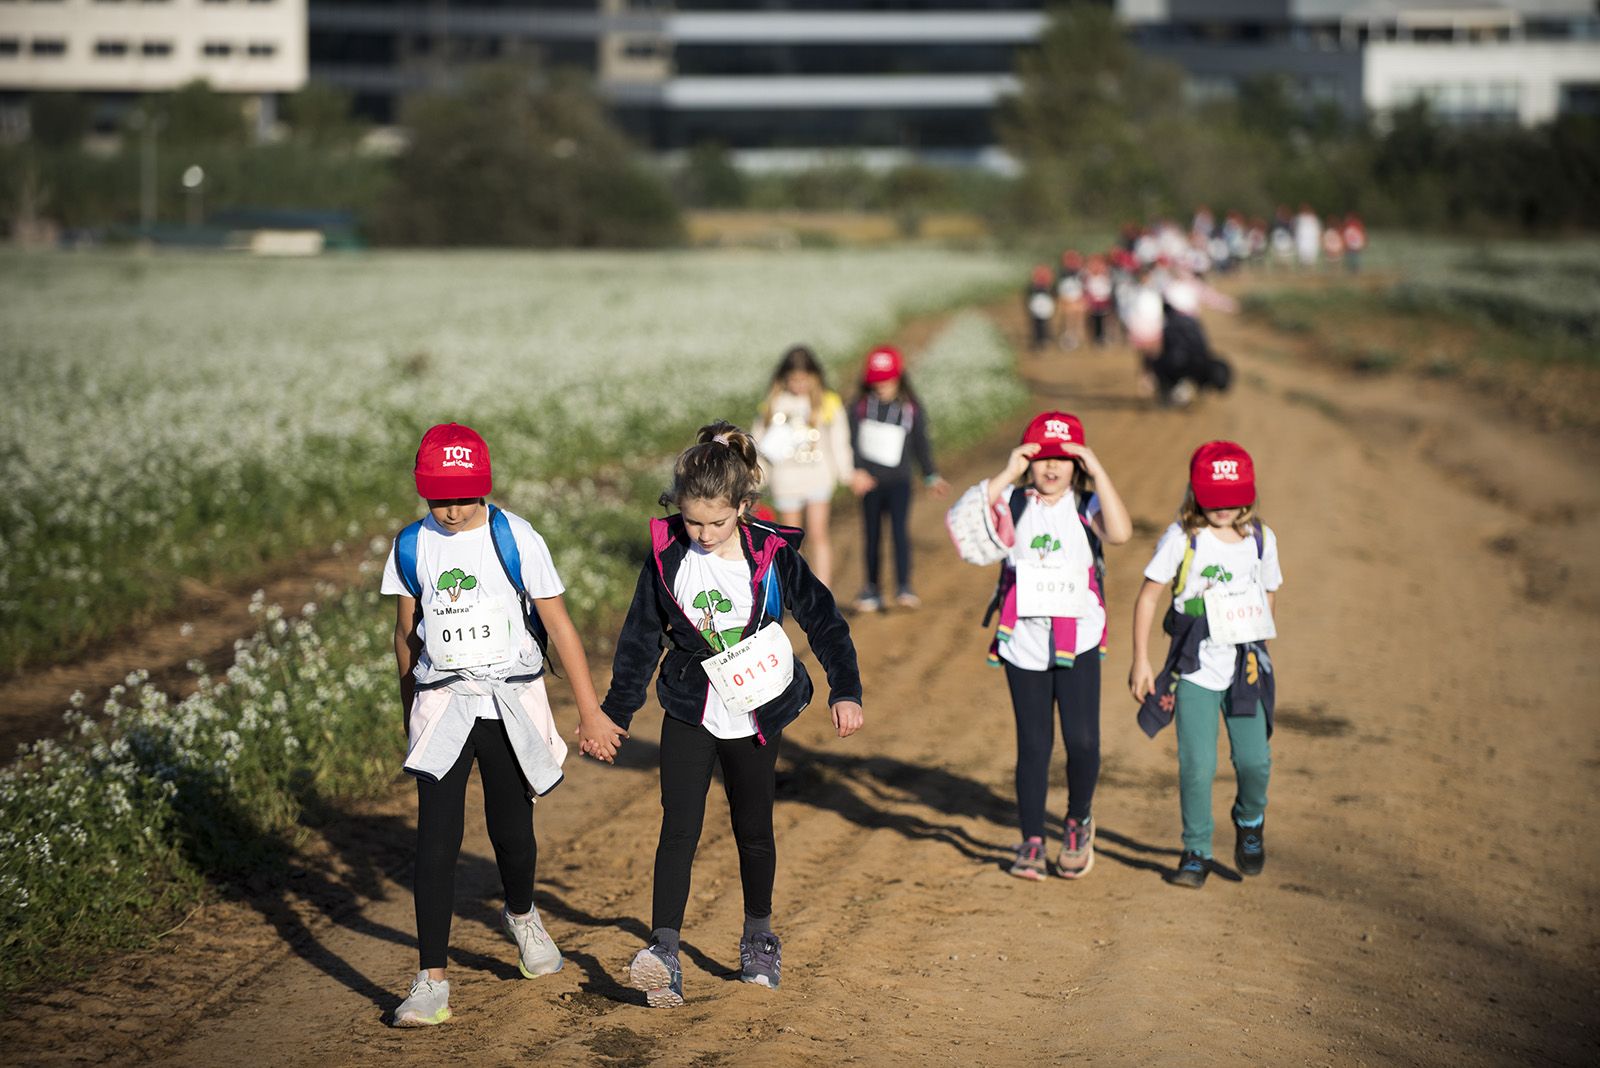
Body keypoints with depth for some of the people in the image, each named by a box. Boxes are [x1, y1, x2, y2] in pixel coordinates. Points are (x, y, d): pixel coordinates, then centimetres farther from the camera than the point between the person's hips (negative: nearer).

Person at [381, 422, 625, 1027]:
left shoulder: (515, 539, -7)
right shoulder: (411, 547, 2)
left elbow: (558, 625, -4)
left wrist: (590, 711, -5)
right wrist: (411, 716, 20)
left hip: (511, 702, -1)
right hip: (443, 701, 1)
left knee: (511, 829, 9)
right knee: (437, 836, -11)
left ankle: (521, 916, 44)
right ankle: (431, 982, -12)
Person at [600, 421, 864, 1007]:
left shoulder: (773, 556, -10)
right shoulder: (667, 556, -7)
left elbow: (822, 619, -1)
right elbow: (642, 636, 3)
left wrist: (846, 690, -5)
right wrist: (616, 711, 6)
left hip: (755, 717, 0)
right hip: (689, 715, 0)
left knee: (754, 829, 13)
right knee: (679, 831, -12)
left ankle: (758, 938, 32)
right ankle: (663, 950, -18)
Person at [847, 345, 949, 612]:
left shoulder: (912, 409, 1)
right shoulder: (860, 406, 0)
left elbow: (921, 444, 11)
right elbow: (852, 441, -5)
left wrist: (932, 476, 14)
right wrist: (856, 471, -18)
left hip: (899, 481, -1)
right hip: (870, 482, 1)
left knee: (900, 530, -16)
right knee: (873, 535, 9)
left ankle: (903, 588, -18)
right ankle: (872, 589, 18)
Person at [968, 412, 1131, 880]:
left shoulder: (1087, 506, 1)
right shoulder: (1013, 503, 3)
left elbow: (1120, 532, -20)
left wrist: (1098, 472, -17)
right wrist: (1007, 473, -16)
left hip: (1079, 642, -1)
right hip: (1024, 643, 1)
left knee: (1082, 740, -9)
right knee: (1034, 744, 6)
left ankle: (1078, 821, 18)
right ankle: (1031, 841, 18)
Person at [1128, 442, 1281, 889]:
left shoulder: (1261, 539, 4)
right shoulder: (1182, 538, -5)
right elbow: (1148, 597, -1)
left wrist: (1254, 652, 13)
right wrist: (1140, 661, -3)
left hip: (1246, 667, 2)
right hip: (1195, 668, -2)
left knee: (1253, 760, -5)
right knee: (1197, 765, -6)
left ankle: (1250, 820, 27)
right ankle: (1196, 853, 11)